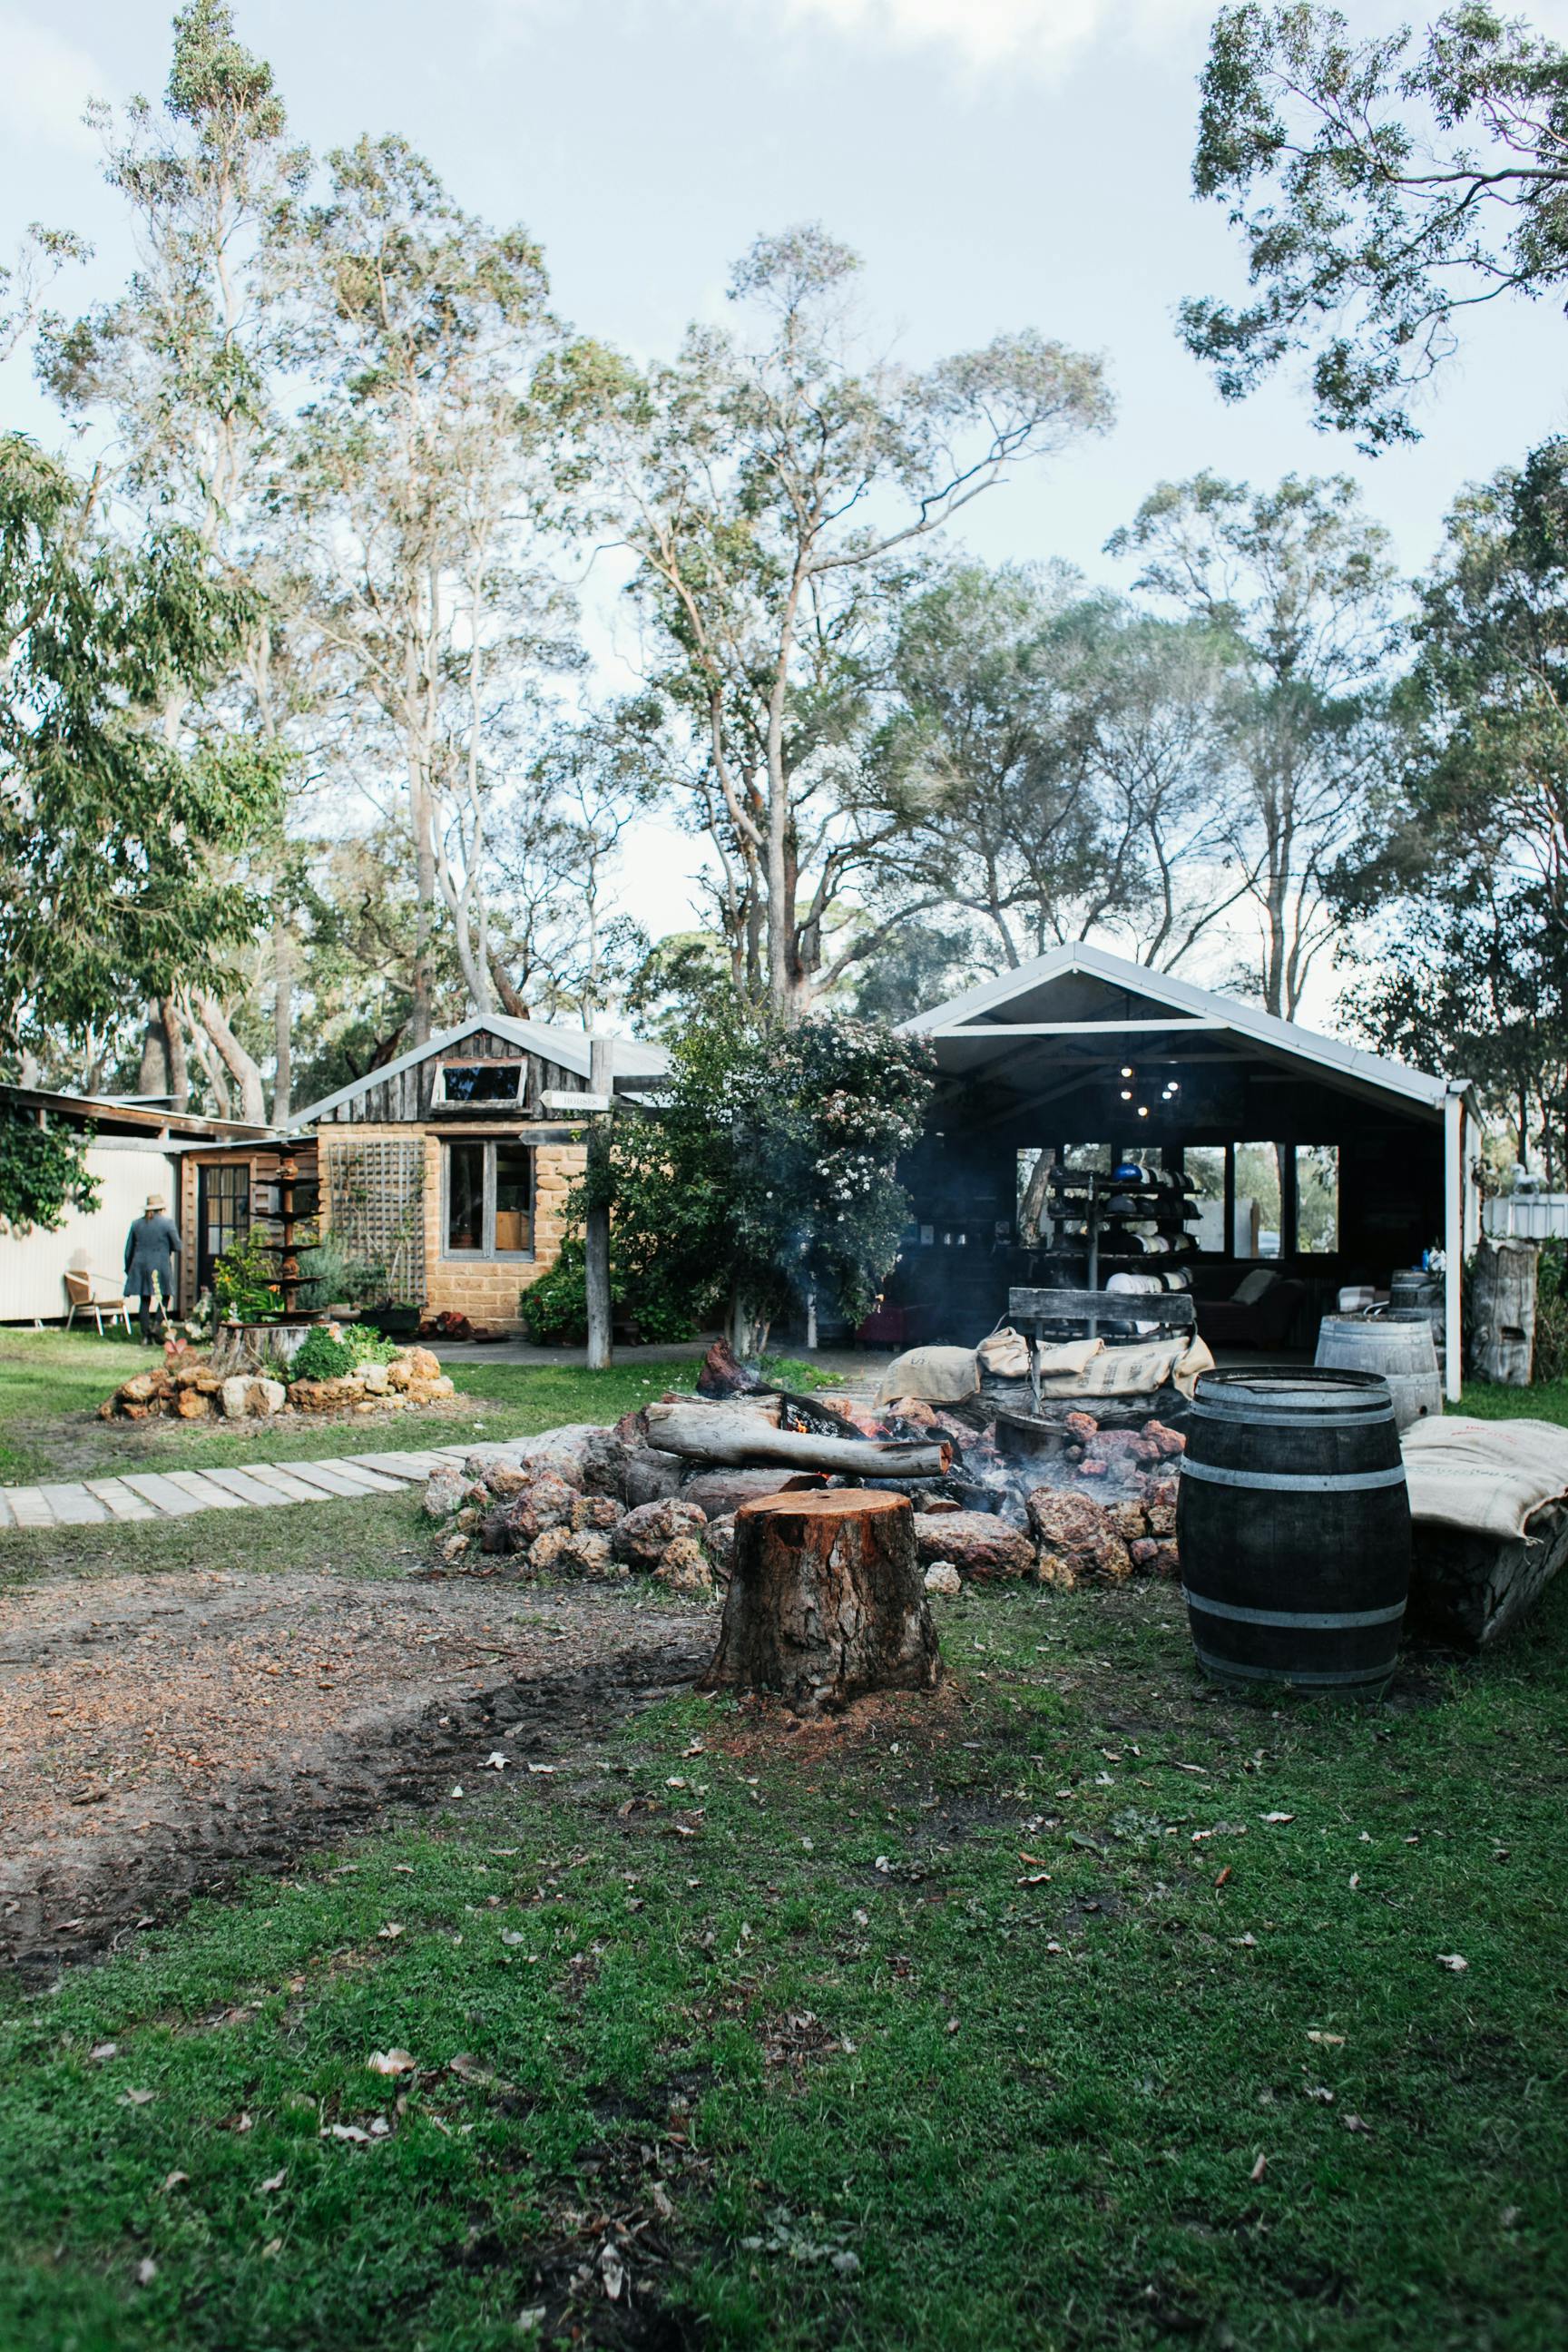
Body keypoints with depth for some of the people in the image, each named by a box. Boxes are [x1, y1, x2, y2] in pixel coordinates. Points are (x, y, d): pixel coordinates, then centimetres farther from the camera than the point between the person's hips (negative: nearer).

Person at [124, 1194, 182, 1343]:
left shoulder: (137, 1224, 10)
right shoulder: (167, 1222, -3)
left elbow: (128, 1250, 12)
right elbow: (177, 1247, -2)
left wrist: (128, 1269, 21)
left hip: (140, 1266, 4)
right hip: (161, 1267, -4)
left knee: (144, 1301, 8)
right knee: (164, 1299, 6)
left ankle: (145, 1335, 7)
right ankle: (159, 1331, -6)